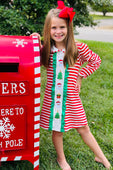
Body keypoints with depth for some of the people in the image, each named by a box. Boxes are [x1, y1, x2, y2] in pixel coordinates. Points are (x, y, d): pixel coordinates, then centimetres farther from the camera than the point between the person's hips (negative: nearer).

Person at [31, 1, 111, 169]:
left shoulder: (78, 48, -10)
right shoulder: (46, 49, -4)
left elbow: (96, 61, 4)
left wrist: (81, 75, -1)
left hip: (71, 97, -1)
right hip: (52, 97, 2)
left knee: (83, 129, 11)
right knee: (56, 130, 15)